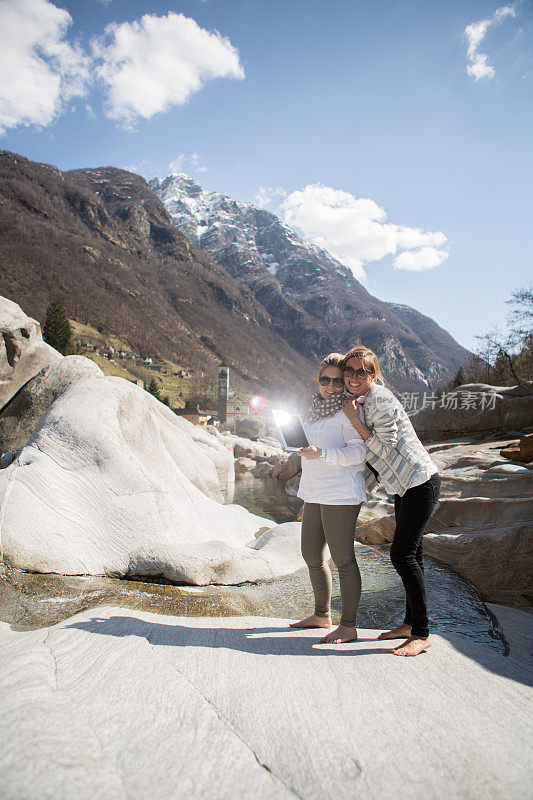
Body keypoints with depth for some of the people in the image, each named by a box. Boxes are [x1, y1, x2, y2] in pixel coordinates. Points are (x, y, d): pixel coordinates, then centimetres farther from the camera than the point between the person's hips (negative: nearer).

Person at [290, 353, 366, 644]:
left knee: (343, 559, -2)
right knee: (311, 555, 16)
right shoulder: (317, 408, 16)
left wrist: (320, 453, -29)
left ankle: (349, 627, 12)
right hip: (315, 494, 9)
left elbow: (357, 452, -17)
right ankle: (322, 615, 33)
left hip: (341, 494, -9)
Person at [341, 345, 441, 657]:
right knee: (410, 554, 14)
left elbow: (386, 449, -19)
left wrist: (355, 420, -21)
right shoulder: (362, 401, 10)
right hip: (404, 486, 10)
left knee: (403, 554, -10)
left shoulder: (380, 400, -18)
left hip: (421, 482, -10)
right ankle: (410, 623, 25)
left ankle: (422, 634, 1)